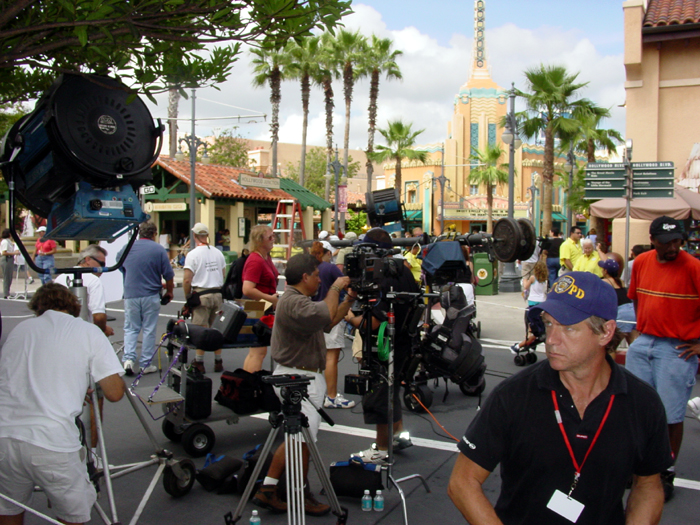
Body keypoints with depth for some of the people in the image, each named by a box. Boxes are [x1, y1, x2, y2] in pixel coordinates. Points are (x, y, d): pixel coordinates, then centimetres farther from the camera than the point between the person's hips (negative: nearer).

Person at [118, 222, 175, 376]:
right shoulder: (158, 249, -4)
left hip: (130, 295, 2)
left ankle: (128, 358, -6)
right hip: (151, 295, -2)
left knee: (130, 329, 11)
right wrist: (169, 292, 12)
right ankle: (146, 364, 8)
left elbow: (120, 268, 19)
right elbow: (168, 275, -5)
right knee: (149, 330, 6)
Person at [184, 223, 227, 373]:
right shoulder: (218, 253, 8)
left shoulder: (193, 254, -9)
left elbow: (187, 279, -13)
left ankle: (199, 363, 2)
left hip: (201, 295, -5)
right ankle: (218, 361, 16)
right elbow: (223, 275, 14)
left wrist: (188, 296, -1)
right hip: (218, 295, 5)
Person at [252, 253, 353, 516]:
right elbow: (325, 315, -32)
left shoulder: (298, 299, 17)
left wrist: (350, 299, 14)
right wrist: (335, 288, -16)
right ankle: (302, 497, 16)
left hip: (305, 377, 11)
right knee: (304, 439, 1)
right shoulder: (293, 302, -19)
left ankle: (267, 490, 20)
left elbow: (330, 320, 21)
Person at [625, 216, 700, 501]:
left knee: (671, 416, 2)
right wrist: (641, 326, 12)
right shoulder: (641, 262, 4)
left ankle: (666, 474, 19)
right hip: (642, 344, 6)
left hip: (676, 350, -5)